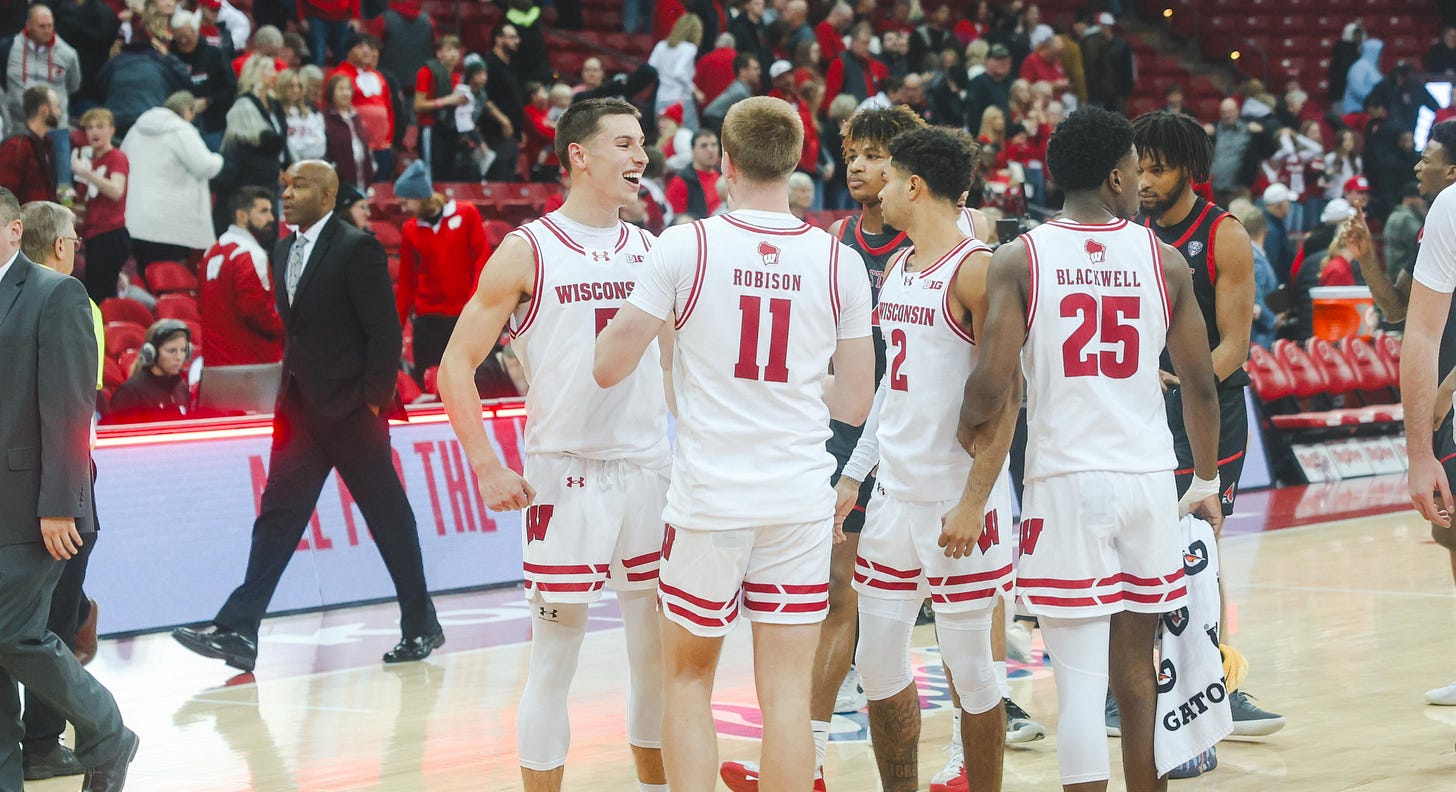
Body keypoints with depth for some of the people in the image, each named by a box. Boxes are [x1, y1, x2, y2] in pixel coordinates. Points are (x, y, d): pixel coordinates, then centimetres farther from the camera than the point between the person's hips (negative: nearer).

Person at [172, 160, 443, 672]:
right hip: (301, 408, 7)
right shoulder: (285, 251, 13)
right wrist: (289, 392, 12)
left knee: (388, 516, 4)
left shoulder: (357, 249, -11)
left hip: (352, 409, -7)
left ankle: (421, 628, 16)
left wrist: (374, 400, -15)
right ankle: (237, 632, -6)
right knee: (277, 515, 0)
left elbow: (385, 330, -13)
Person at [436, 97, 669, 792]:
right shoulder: (527, 252, -4)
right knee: (554, 662, 0)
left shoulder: (652, 251, 10)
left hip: (649, 473, 5)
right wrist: (486, 467, -12)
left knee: (660, 654, 10)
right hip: (564, 475, -4)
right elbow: (457, 364, -3)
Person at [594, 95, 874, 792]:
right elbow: (852, 404, 4)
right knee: (785, 695, 3)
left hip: (706, 499, -1)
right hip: (801, 501, 1)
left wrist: (641, 313, 16)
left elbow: (608, 368, -4)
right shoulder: (840, 263, 0)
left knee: (688, 678, 15)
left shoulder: (683, 247, -7)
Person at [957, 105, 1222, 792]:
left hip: (1065, 483, -3)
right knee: (1135, 669, 16)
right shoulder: (1163, 259, 3)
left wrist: (968, 435, 8)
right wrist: (1206, 485, 19)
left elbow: (991, 385, -14)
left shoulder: (1017, 260, -4)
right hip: (1149, 479, 3)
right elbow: (1201, 386, 6)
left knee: (1080, 683, -3)